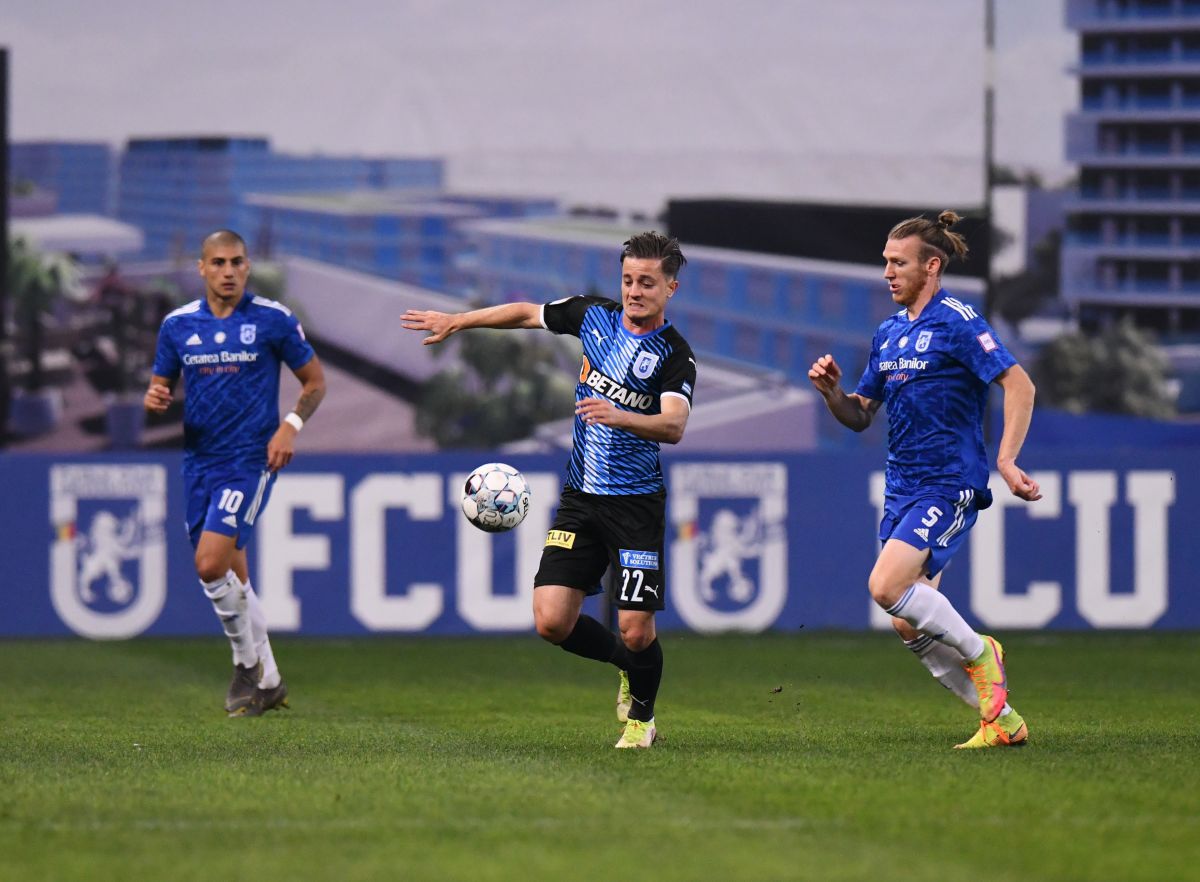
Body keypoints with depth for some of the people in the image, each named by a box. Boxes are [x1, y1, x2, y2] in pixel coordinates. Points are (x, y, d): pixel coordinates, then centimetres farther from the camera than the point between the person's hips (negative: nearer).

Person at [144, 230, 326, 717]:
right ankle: (267, 682, 21)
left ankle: (249, 662, 1)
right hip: (199, 458, 5)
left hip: (251, 458, -5)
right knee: (232, 578, 8)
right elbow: (161, 386, 15)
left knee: (211, 564, -19)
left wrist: (291, 425, -11)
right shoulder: (178, 324, 6)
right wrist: (154, 398, -9)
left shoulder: (273, 319, -4)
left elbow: (315, 380, 4)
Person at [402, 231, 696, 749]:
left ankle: (641, 716, 22)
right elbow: (527, 314, 20)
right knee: (552, 622, -6)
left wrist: (621, 416, -44)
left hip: (637, 502, -5)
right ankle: (626, 664, 24)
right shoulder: (595, 315, 4)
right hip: (580, 495, 5)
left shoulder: (675, 355, -12)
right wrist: (458, 320, 24)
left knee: (636, 630, -9)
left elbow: (673, 426, -27)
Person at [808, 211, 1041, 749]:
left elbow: (1019, 385, -15)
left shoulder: (957, 322, -9)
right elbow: (859, 416, 21)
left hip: (950, 485, -8)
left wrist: (1006, 461, -24)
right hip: (902, 490, 8)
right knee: (907, 625, 2)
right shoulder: (888, 333, 15)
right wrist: (831, 392, 0)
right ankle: (1001, 720, 13)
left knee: (887, 587, -24)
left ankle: (978, 654, -1)